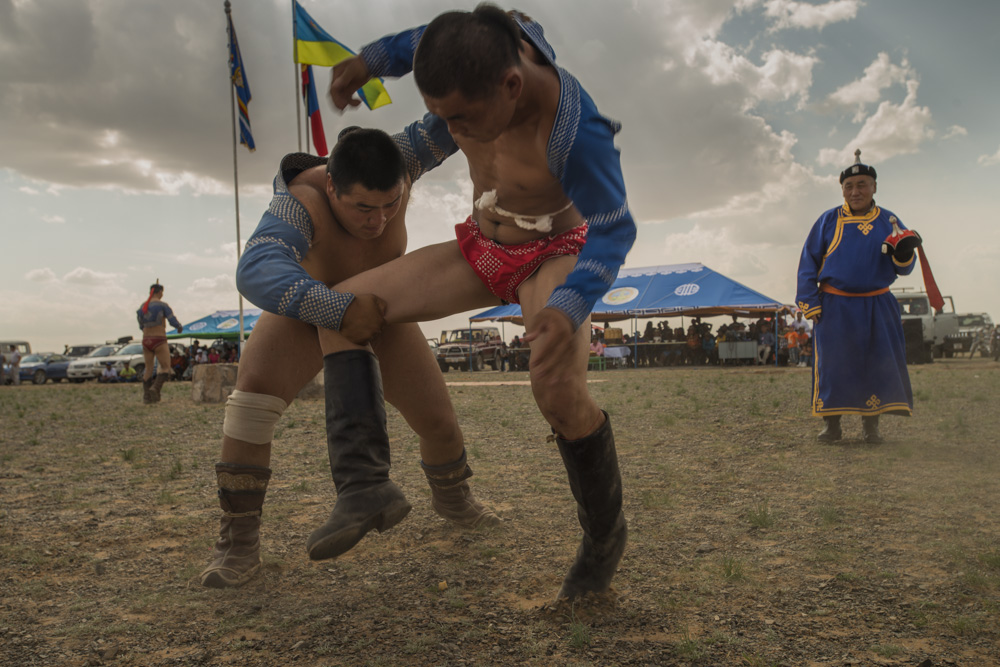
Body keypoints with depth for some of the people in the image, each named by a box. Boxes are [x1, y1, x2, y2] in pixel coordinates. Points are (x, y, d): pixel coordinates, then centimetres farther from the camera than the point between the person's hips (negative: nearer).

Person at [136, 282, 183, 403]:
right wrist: (180, 327, 10)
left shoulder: (142, 306, 9)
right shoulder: (162, 304, -8)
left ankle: (146, 396, 11)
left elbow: (141, 326, 19)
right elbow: (173, 321, -11)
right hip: (159, 340, -6)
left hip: (146, 340, 6)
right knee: (165, 368, 1)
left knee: (148, 369, 14)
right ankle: (155, 388, -21)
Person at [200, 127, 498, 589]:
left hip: (378, 311, 3)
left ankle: (451, 497, 35)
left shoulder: (394, 172, -29)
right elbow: (257, 272, -56)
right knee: (254, 389, -31)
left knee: (439, 422, 1)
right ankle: (238, 540, -19)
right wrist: (341, 312, -65)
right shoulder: (303, 203, -40)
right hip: (308, 309, -3)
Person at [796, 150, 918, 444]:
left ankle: (871, 425, 11)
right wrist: (809, 303, -4)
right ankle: (832, 424, 8)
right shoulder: (829, 220, 2)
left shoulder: (889, 221, 7)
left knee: (879, 363, -1)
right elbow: (808, 262, 3)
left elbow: (902, 268, 7)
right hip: (834, 306, -1)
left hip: (877, 307, 2)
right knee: (832, 364, -3)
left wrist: (904, 253, -17)